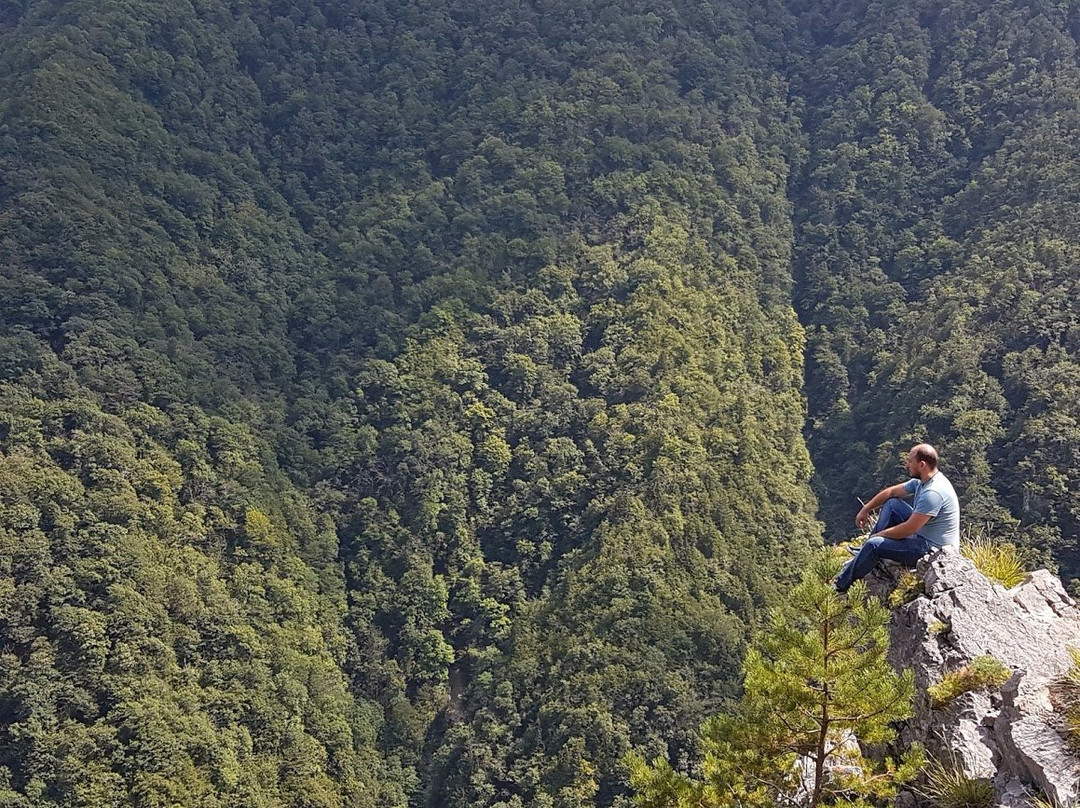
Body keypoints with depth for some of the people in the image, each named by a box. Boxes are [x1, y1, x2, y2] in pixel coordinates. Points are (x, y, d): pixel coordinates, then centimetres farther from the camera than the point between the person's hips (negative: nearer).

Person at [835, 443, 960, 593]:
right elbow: (891, 492, 16)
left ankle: (840, 585, -1)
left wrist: (879, 534, -12)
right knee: (891, 503, 11)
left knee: (873, 545, -19)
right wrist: (865, 509, 11)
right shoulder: (922, 482, 1)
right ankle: (865, 553, 12)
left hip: (933, 549, -10)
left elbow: (908, 530, -27)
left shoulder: (933, 492, -29)